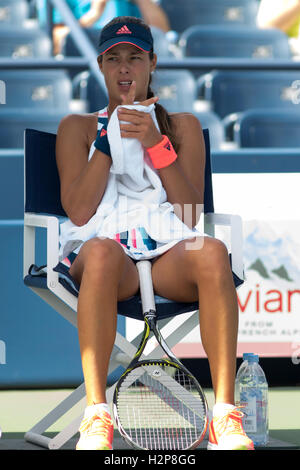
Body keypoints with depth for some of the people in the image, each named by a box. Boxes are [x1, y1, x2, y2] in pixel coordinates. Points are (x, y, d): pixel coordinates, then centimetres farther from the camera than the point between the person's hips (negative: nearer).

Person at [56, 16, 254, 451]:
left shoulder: (182, 125, 20)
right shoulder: (78, 127, 18)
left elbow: (190, 217, 5)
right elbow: (78, 213, 1)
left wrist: (155, 142, -5)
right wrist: (114, 133, -2)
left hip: (168, 257, 1)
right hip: (111, 256, -1)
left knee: (212, 251, -35)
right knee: (102, 251, -40)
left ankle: (225, 413, -39)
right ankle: (96, 415, -43)